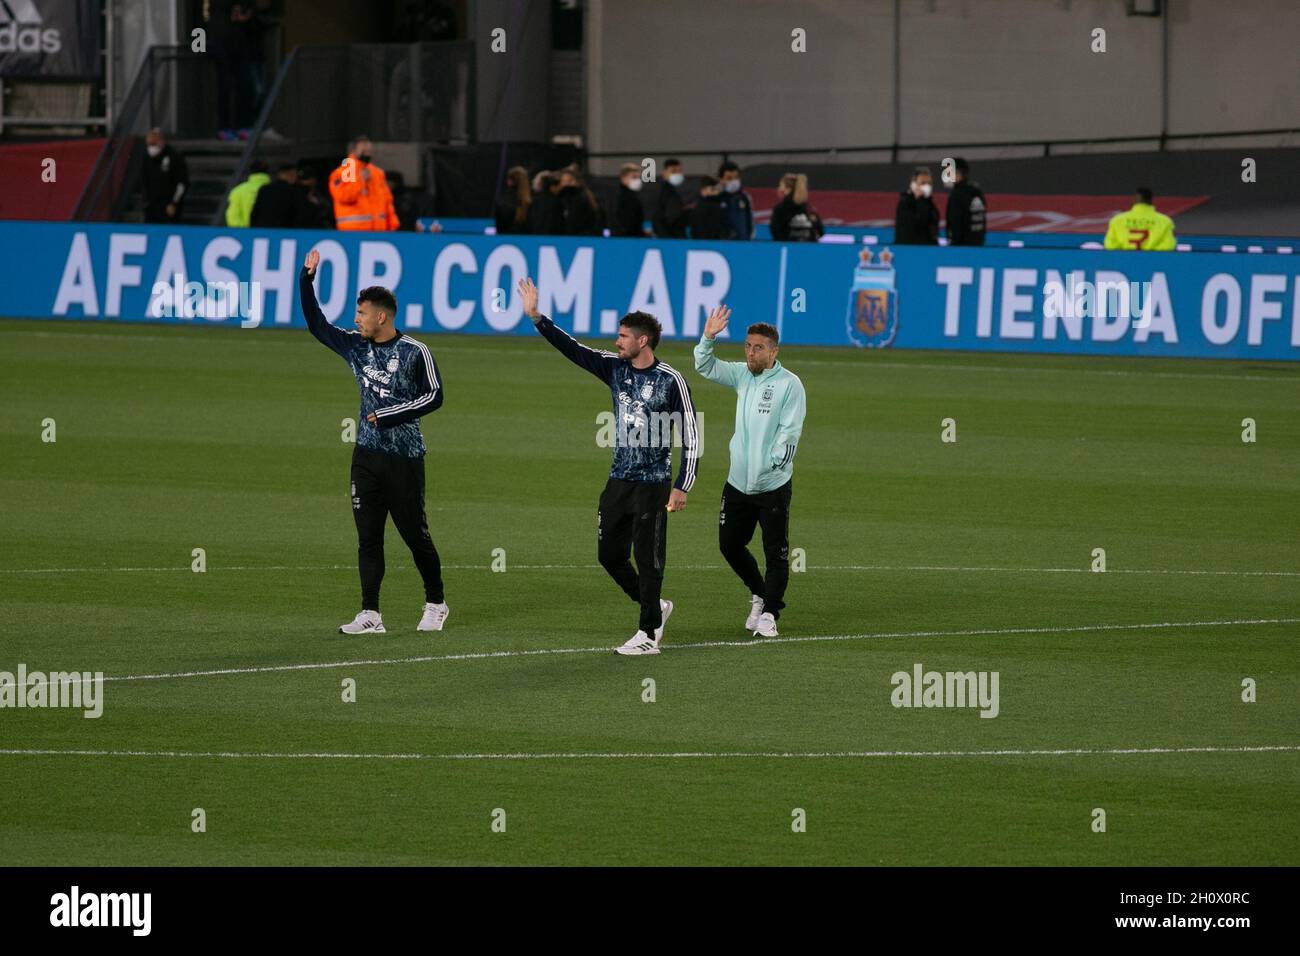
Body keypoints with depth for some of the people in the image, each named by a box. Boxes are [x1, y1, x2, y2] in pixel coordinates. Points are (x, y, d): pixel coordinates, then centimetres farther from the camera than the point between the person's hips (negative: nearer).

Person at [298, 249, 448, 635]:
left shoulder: (415, 352, -8)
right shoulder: (357, 347, 9)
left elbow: (434, 396, -10)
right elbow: (317, 324, 15)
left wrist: (389, 415, -15)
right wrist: (307, 278, 7)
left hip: (404, 457, -5)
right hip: (367, 455, 5)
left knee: (414, 533, 2)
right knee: (368, 536, 1)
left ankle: (436, 604, 19)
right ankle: (370, 615, 1)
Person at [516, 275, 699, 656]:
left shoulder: (671, 380, -11)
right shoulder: (615, 368, 6)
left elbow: (691, 434, -10)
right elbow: (572, 349, 6)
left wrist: (682, 486, -13)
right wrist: (536, 317, -3)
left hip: (653, 485, -7)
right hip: (618, 481, 7)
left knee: (648, 560, -3)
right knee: (609, 554, 10)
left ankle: (648, 634, 4)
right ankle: (654, 607, 28)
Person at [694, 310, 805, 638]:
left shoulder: (789, 384, -9)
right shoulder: (742, 375, 9)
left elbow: (789, 431, -13)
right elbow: (706, 367, 9)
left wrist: (774, 463, -21)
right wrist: (708, 338, -9)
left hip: (773, 485, -6)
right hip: (738, 482, 6)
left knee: (776, 553, -2)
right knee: (729, 545, 12)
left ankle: (769, 613, 5)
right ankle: (759, 595, 31)